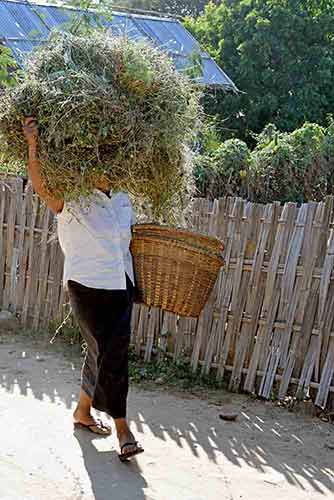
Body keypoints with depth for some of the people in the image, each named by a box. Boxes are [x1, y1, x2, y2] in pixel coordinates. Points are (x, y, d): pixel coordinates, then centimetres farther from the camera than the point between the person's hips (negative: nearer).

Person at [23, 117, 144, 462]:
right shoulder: (72, 202, -9)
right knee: (110, 355, -4)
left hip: (121, 287, 6)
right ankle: (122, 428, 6)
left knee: (105, 353, 14)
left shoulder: (122, 200, 10)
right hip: (88, 288, -6)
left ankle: (83, 411, 32)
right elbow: (40, 186, -25)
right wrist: (33, 146, -36)